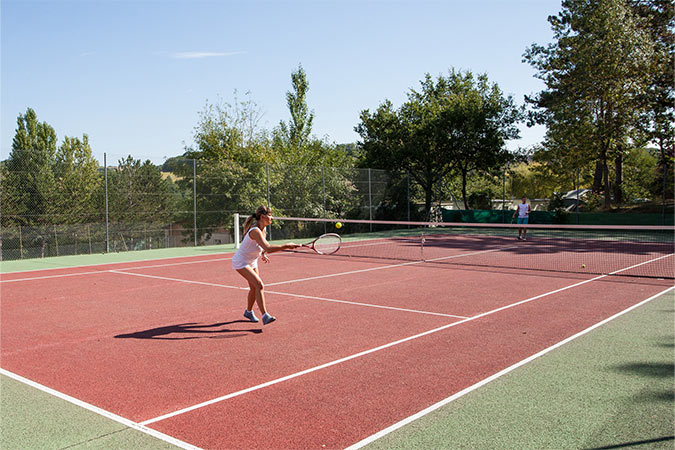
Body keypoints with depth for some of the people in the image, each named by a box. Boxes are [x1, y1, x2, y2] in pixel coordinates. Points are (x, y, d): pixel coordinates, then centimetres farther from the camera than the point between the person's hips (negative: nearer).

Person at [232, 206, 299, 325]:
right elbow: (268, 248, -41)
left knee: (254, 287, 16)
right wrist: (286, 246, -39)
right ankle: (265, 316, -23)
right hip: (241, 262, -9)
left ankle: (248, 312, 37)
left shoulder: (263, 229, 0)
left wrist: (262, 254, 2)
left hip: (252, 262, 9)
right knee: (259, 285, -21)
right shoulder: (255, 231, -30)